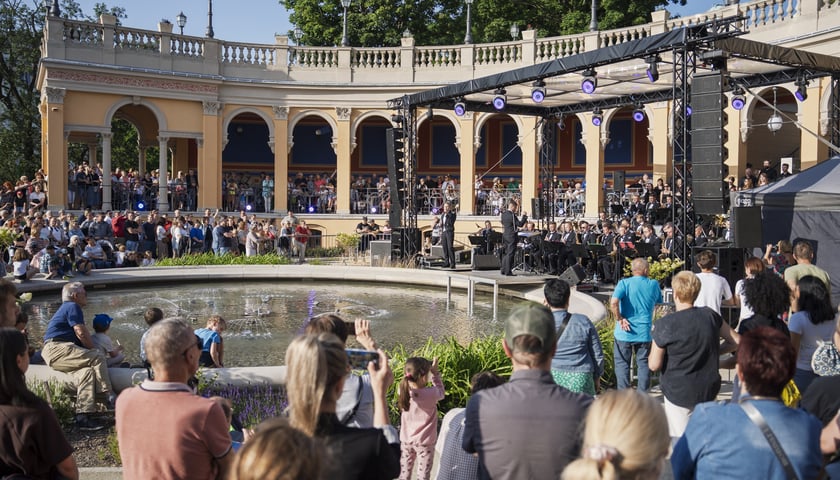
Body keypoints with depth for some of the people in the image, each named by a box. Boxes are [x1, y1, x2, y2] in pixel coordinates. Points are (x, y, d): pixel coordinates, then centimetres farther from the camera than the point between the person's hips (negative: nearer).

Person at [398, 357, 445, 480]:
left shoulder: (403, 390, -14)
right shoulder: (430, 393, -23)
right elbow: (441, 393, -1)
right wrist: (435, 373, 1)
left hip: (406, 440, 4)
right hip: (424, 442, -4)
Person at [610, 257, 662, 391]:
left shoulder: (624, 283, -10)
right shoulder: (654, 284, -1)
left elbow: (613, 303, -24)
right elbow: (658, 302, 16)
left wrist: (619, 319, -12)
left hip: (624, 332, -2)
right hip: (644, 333, 2)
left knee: (622, 364, 9)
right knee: (644, 364, 15)